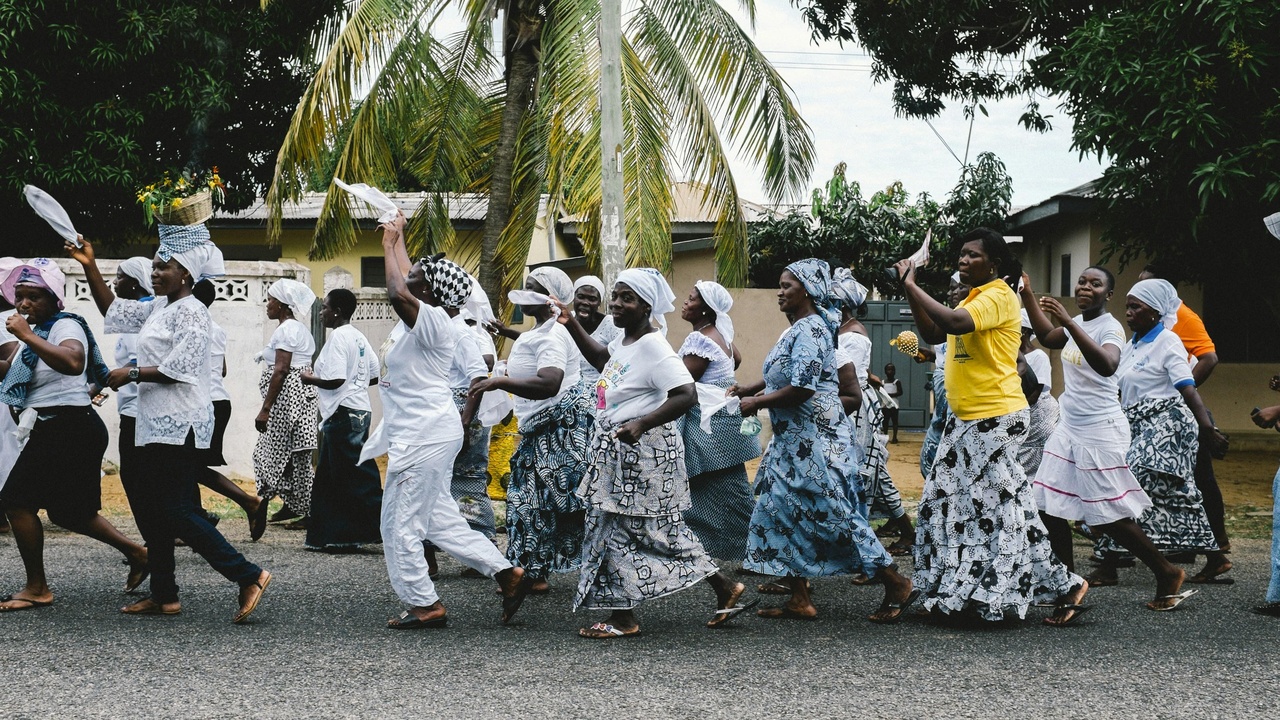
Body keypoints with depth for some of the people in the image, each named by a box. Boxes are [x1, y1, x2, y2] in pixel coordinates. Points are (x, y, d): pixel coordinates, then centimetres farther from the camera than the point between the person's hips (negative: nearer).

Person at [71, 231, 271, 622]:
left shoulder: (190, 311, -11)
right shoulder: (158, 308, 17)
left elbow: (181, 368, -21)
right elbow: (113, 310, 25)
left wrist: (132, 374, -14)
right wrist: (89, 267, 16)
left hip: (180, 427, -10)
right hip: (156, 425, 10)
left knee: (174, 511, -12)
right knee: (149, 511, 11)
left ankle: (249, 575, -12)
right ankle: (164, 596, 17)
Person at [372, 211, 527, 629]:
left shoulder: (434, 322, -15)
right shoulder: (420, 320, 12)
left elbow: (397, 291, -31)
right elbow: (403, 284, 31)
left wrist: (389, 243, -18)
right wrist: (397, 239, 33)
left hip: (424, 438, -10)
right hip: (419, 434, 10)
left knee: (400, 524, -4)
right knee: (439, 519, 13)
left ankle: (424, 605, 2)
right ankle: (507, 574, 15)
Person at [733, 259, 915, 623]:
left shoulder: (809, 330, -17)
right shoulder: (800, 327, 13)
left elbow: (802, 388, -24)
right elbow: (784, 375, 24)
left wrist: (757, 402, -15)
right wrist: (749, 389, 12)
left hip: (815, 439, -10)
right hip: (795, 439, 10)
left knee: (834, 512, -6)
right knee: (780, 511, 9)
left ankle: (897, 585, 3)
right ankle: (799, 600, 12)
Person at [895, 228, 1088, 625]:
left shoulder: (998, 296, -13)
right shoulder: (972, 299, 18)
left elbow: (954, 323, -29)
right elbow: (933, 333, 16)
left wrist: (912, 285, -21)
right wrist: (911, 290, 5)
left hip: (995, 419, -10)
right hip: (966, 419, 10)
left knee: (1002, 509, -9)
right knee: (947, 504, 10)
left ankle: (1065, 585, -1)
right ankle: (960, 592, 19)